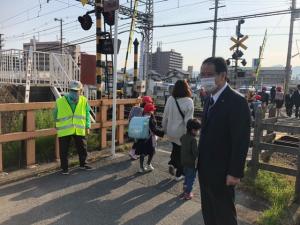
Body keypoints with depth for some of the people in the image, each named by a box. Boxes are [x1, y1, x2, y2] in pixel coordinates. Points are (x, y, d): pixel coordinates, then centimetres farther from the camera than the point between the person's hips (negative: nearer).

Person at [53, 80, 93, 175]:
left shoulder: (84, 101, -2)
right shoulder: (60, 101, -7)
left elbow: (87, 114, 8)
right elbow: (55, 115, 9)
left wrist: (87, 126, 4)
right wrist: (58, 125, 14)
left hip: (79, 130, 2)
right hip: (64, 131, -2)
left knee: (82, 149, 13)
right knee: (64, 151, 6)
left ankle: (82, 164, 34)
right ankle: (64, 167, 24)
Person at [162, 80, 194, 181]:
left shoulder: (170, 99, -6)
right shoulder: (188, 101, -17)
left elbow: (165, 116, 1)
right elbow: (188, 120, -18)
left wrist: (164, 128, 14)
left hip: (171, 131, 4)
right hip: (182, 132, -3)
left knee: (175, 149, 28)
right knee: (182, 152, 14)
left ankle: (172, 163, 13)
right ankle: (179, 174, 22)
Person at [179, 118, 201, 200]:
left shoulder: (183, 137, -1)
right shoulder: (193, 139, -24)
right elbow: (196, 152, -27)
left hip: (184, 161, 7)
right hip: (191, 163, -7)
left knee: (186, 176, 23)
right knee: (191, 178, 8)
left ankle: (185, 190, 34)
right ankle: (188, 193, 16)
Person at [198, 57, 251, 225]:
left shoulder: (237, 101, -19)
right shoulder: (211, 100, 8)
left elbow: (241, 141, -20)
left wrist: (235, 173, -19)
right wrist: (201, 163, 12)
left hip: (222, 173, -8)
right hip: (206, 170, 8)